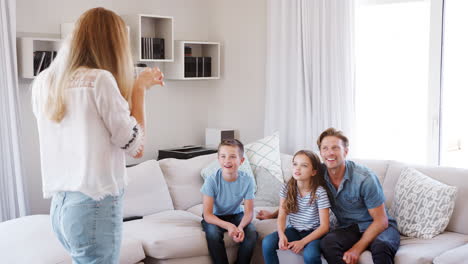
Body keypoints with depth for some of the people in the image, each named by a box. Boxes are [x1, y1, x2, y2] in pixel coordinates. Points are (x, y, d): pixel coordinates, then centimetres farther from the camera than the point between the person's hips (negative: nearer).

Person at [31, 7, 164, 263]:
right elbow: (135, 146, -9)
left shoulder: (43, 82, 7)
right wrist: (139, 88, 1)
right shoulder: (100, 79, -14)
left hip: (59, 206, 7)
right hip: (95, 206, -7)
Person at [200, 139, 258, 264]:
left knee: (251, 233, -25)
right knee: (213, 233, -32)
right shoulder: (212, 180, -23)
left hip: (236, 215, 2)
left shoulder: (247, 180, -18)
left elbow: (249, 212, -14)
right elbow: (207, 215, -23)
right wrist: (228, 225, -40)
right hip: (215, 217, -2)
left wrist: (240, 227, -36)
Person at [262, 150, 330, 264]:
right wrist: (281, 235, -24)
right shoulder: (286, 188, -6)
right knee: (267, 242, -20)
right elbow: (282, 216, -4)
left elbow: (324, 226, -16)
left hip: (314, 233, -4)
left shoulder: (320, 192, -17)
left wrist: (302, 242, -26)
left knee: (310, 255, -35)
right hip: (294, 230, 4)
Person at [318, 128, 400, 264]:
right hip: (349, 228, 4)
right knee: (327, 242, -32)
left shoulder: (365, 178, -18)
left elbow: (381, 221, -14)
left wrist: (357, 249, -22)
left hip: (379, 227, -4)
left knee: (381, 247, -41)